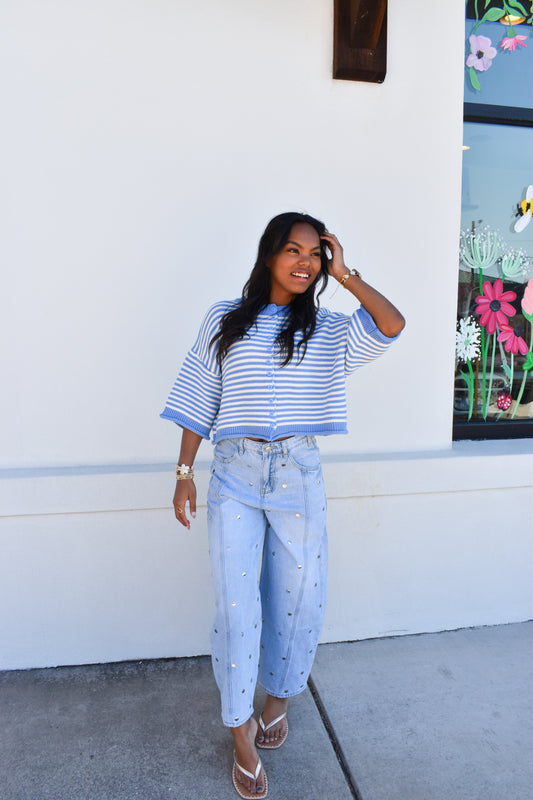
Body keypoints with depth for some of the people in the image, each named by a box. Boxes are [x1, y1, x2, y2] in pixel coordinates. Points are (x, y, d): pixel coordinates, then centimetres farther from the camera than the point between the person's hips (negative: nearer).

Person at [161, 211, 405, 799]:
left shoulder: (328, 330, 7)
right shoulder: (224, 321, 4)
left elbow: (393, 325, -9)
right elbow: (198, 404, 5)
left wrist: (344, 275, -3)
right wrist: (184, 474, 2)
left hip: (298, 474, 2)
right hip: (235, 473, -1)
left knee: (297, 596, 11)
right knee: (237, 605, 0)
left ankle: (278, 696, 39)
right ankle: (242, 735, 21)